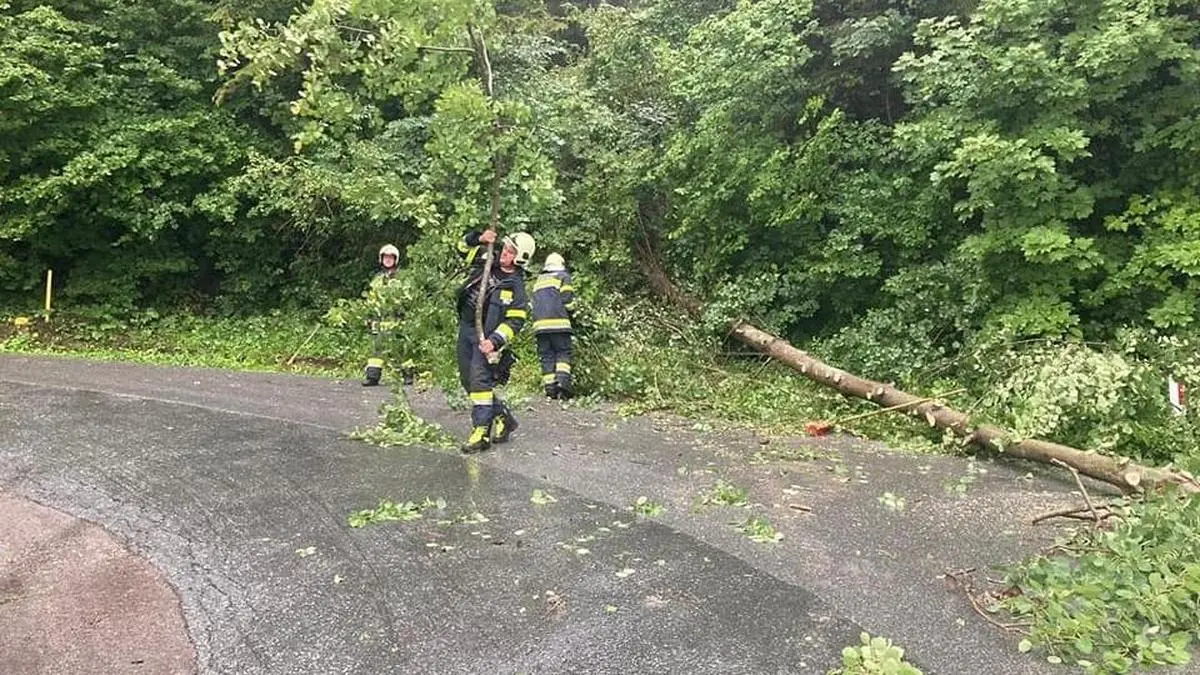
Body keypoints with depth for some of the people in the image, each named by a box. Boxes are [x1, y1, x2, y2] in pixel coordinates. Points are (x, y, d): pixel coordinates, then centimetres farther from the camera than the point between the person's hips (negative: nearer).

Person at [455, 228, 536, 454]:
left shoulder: (516, 287, -11)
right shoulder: (486, 263, 6)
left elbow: (515, 322, -16)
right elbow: (464, 247, 14)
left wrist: (495, 341, -28)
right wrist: (478, 239, -6)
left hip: (485, 335, -7)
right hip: (466, 328, 7)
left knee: (479, 379, -20)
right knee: (467, 380, 10)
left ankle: (481, 431, -18)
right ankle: (502, 417, 23)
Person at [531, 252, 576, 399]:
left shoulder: (538, 280, 26)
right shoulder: (563, 276, 8)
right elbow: (568, 300, -1)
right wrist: (570, 311, 17)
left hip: (539, 323, 5)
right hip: (558, 322, -4)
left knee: (546, 355, 4)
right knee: (563, 353, -1)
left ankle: (550, 388, -3)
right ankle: (562, 381, -21)